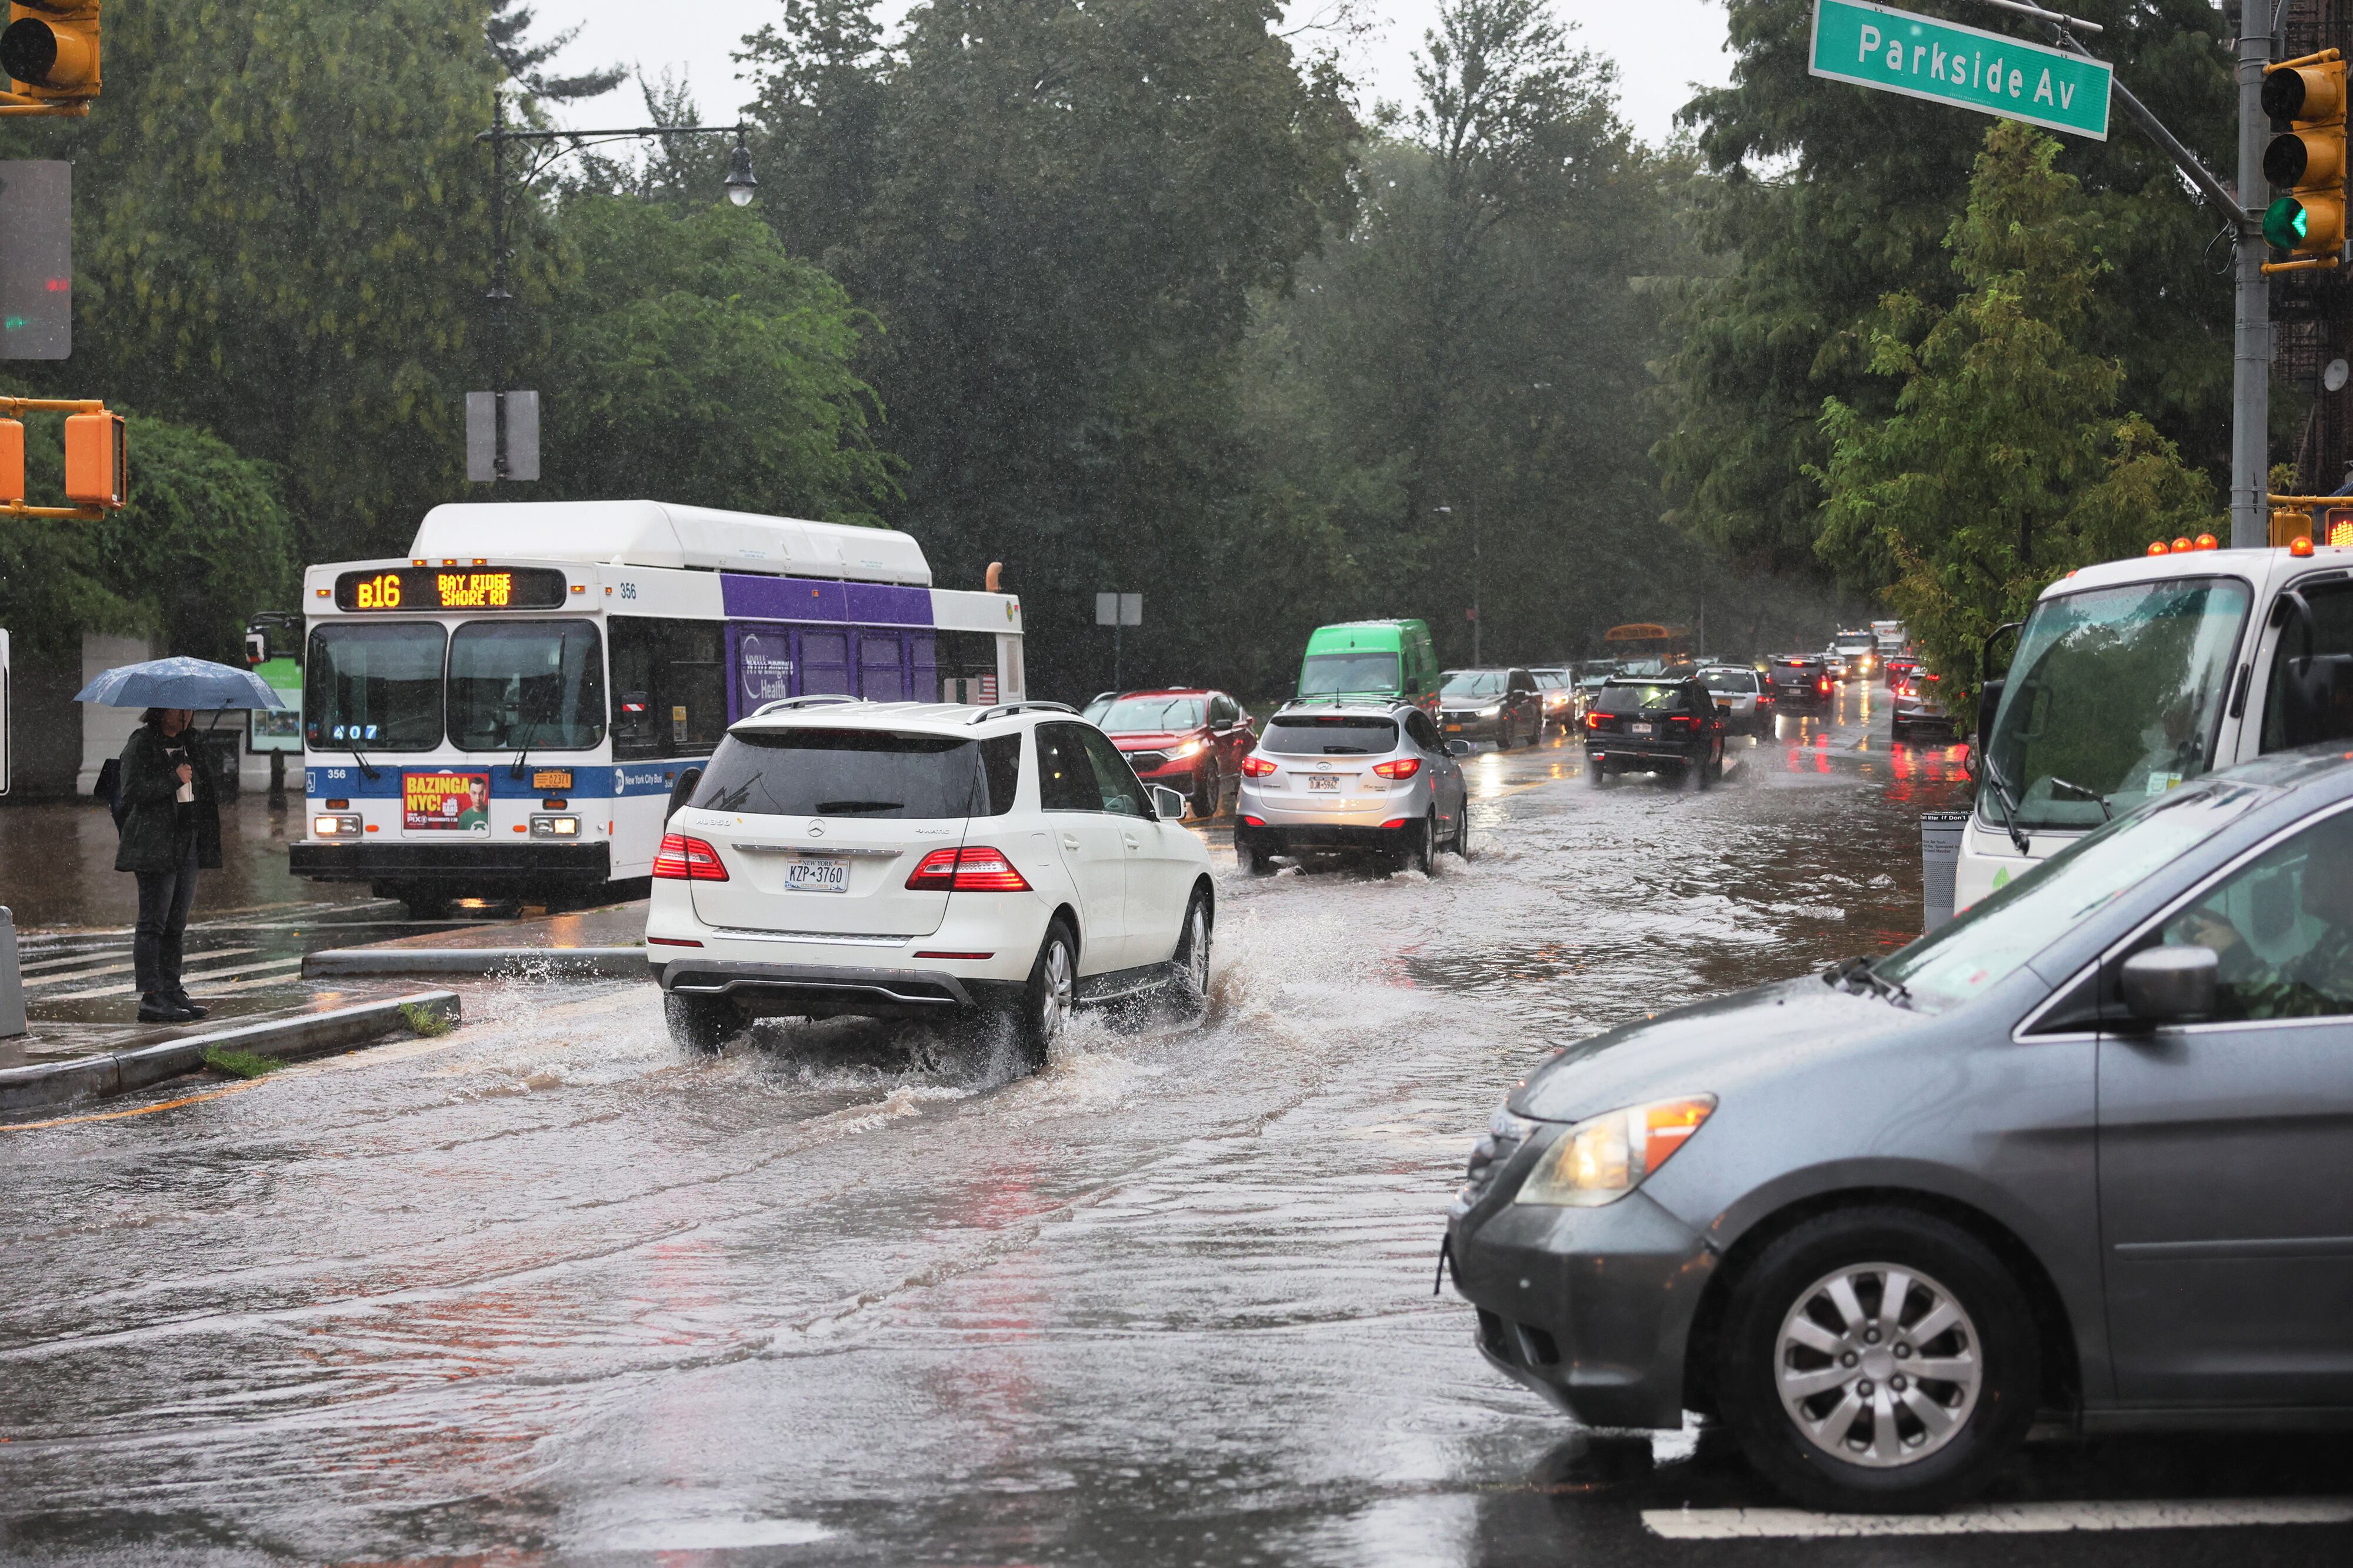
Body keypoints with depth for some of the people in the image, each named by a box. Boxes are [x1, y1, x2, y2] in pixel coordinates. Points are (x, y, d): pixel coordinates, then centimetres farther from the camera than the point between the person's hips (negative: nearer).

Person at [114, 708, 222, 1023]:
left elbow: (204, 789, 25)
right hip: (155, 847, -7)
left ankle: (172, 991, 16)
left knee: (176, 924, 11)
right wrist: (175, 780, -17)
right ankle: (150, 997, -10)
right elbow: (134, 791, -16)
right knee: (153, 923, -8)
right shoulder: (142, 744, -6)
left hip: (188, 844, 7)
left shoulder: (192, 742, 16)